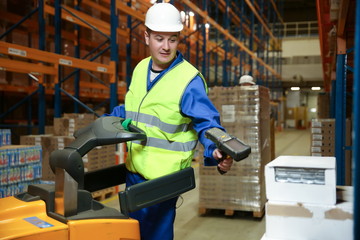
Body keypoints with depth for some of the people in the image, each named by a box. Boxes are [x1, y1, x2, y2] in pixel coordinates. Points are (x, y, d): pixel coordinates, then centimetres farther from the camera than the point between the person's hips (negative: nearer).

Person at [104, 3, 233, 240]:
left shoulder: (190, 80, -17)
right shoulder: (140, 69, 6)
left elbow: (206, 123, -20)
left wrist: (217, 150, -38)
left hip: (163, 176, -7)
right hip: (135, 170, 7)